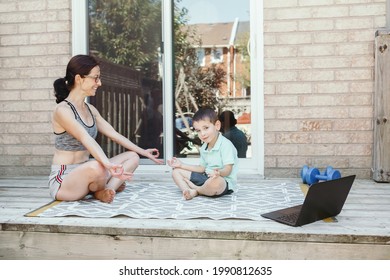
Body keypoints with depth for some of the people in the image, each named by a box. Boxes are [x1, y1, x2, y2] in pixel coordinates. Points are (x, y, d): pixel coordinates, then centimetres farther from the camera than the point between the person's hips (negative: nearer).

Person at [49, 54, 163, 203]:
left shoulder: (90, 109, 9)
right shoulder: (62, 110, -17)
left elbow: (114, 134, 13)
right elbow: (86, 139, -33)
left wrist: (143, 152, 15)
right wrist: (107, 164, -47)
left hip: (84, 172, 8)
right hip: (63, 180, -8)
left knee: (132, 157, 5)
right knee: (96, 167, -39)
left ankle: (104, 191, -12)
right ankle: (112, 186, -6)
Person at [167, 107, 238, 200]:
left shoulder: (226, 145, -15)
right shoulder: (203, 148, 12)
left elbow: (228, 169, -22)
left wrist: (219, 172, -45)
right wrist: (182, 165, 19)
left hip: (224, 181, -8)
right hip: (206, 178, 8)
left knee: (215, 182, -45)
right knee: (176, 171, 7)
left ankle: (196, 190, -10)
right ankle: (190, 191, -23)